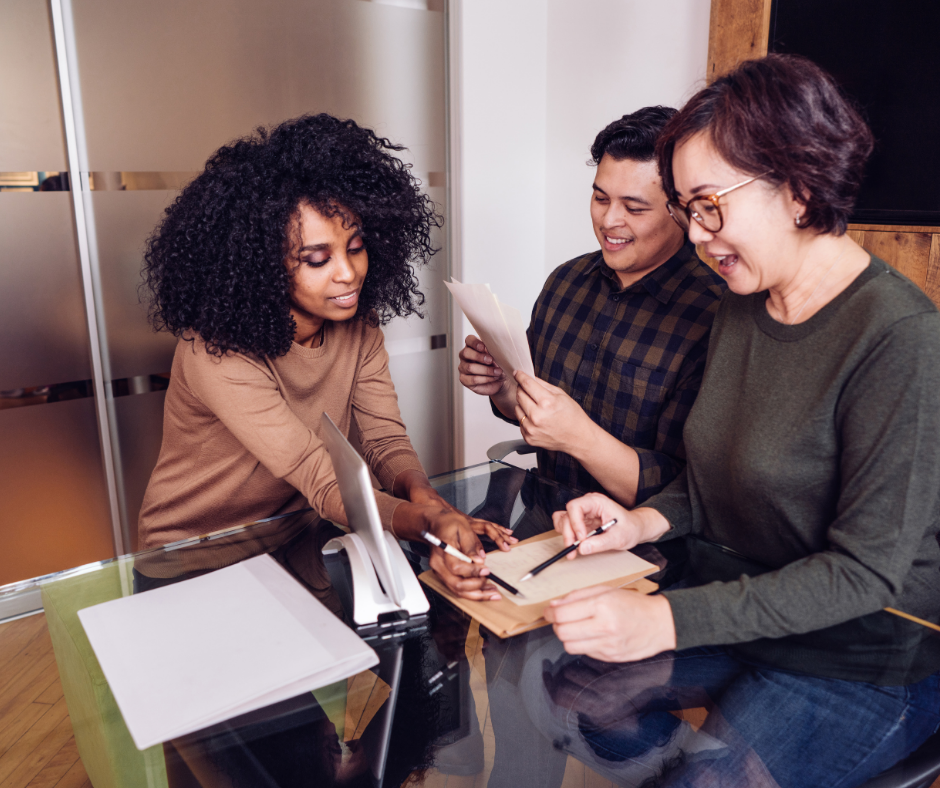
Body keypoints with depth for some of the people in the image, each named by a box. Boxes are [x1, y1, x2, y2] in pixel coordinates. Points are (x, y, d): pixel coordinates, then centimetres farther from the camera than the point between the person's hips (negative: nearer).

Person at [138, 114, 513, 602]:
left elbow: (383, 438, -11)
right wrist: (429, 526, -49)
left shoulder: (357, 322, -6)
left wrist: (427, 502, -32)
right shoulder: (217, 352, -27)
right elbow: (325, 484, -33)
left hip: (294, 543, 5)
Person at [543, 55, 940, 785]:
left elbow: (865, 571, -22)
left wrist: (669, 619, -28)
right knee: (571, 689, -4)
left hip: (861, 662, -6)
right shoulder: (742, 305, 3)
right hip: (736, 610, 6)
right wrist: (643, 521, -7)